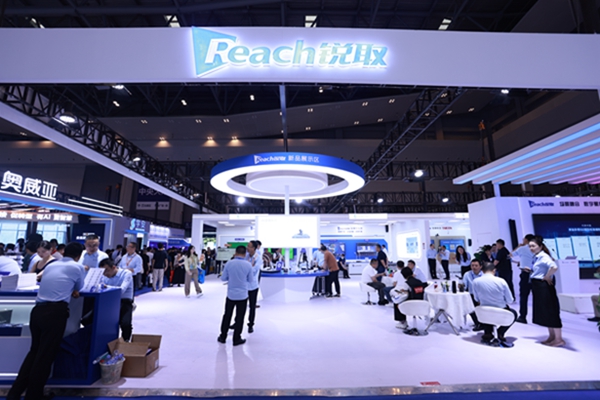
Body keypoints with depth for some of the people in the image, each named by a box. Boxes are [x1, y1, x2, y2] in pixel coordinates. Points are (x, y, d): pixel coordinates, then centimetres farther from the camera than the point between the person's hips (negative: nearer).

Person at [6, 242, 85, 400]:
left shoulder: (50, 265, 18)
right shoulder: (77, 267, 1)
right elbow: (78, 289, 17)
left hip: (37, 310, 7)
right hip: (55, 312, -6)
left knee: (34, 351, 21)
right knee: (46, 355, 6)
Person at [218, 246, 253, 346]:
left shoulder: (229, 263, -9)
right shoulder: (248, 265, -12)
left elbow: (223, 278, 1)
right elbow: (251, 280, -1)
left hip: (231, 295, 2)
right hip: (243, 295, -1)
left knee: (227, 316, 17)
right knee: (239, 318, 10)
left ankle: (223, 337, 28)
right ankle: (236, 339, 20)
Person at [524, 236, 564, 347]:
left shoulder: (543, 256, -16)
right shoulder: (536, 257, 11)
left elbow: (554, 267, -33)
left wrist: (547, 277, -21)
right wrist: (530, 271, 7)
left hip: (544, 286, -10)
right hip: (537, 286, 10)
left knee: (551, 311, -1)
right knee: (544, 311, 16)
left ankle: (559, 339, 10)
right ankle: (551, 336, 26)